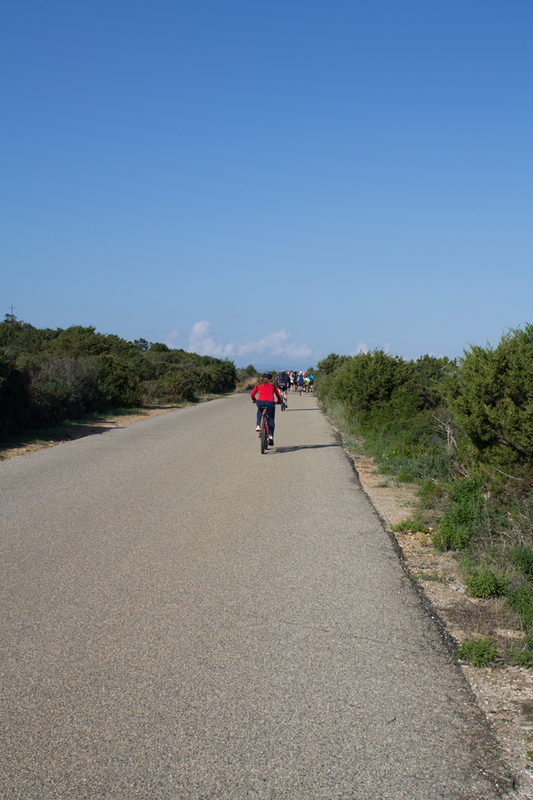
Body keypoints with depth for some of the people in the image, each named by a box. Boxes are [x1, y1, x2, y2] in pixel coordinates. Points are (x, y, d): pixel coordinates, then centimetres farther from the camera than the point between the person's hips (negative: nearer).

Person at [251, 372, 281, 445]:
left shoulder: (259, 384, 22)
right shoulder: (272, 385, 22)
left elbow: (252, 395, 23)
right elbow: (278, 396, 22)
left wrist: (254, 400, 44)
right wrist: (278, 402, 43)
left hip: (260, 402, 1)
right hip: (270, 403, -1)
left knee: (259, 410, 37)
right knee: (271, 420, 18)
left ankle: (258, 425, 19)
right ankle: (271, 436, 1)